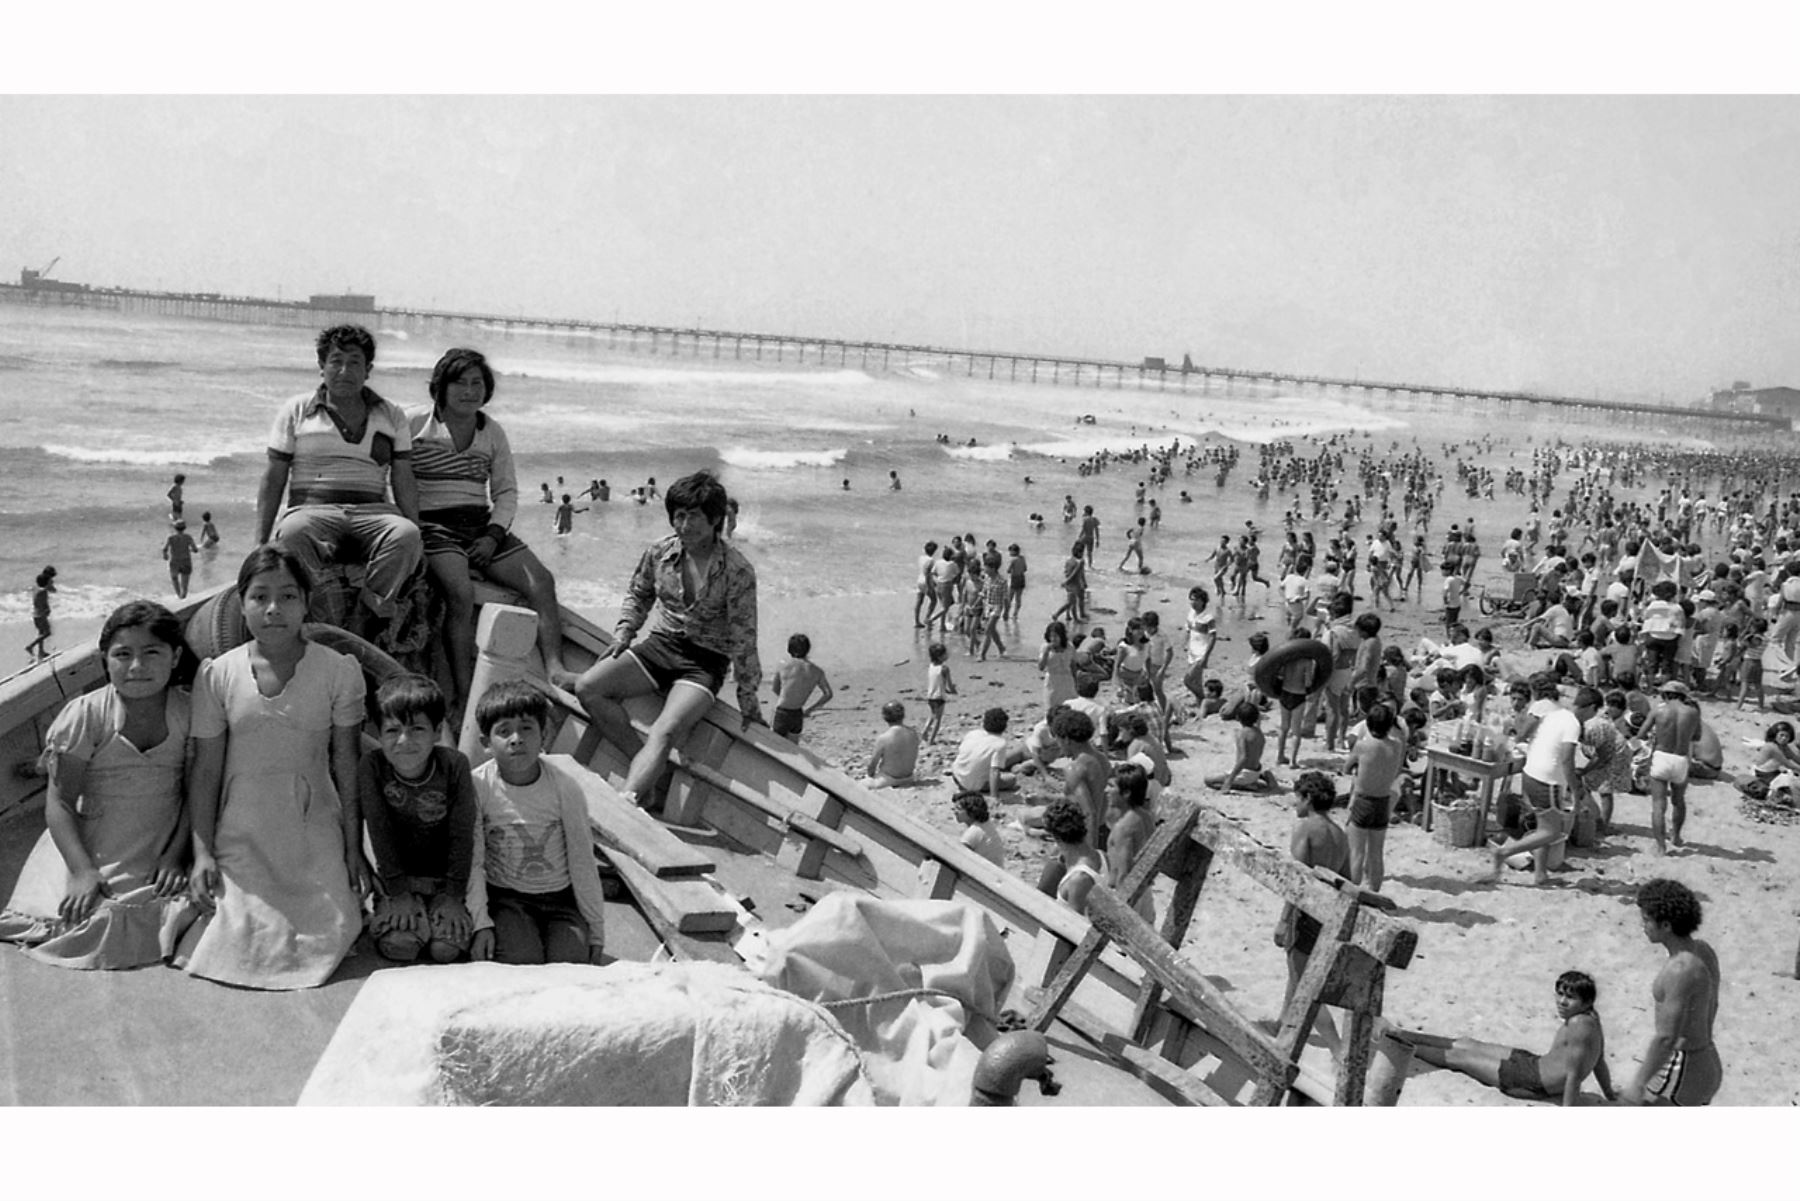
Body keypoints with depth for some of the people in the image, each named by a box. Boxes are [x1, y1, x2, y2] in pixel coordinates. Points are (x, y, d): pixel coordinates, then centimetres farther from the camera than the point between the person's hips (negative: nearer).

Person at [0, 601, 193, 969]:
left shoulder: (188, 713, -1)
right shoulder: (85, 715, -7)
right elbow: (60, 802, -8)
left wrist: (176, 855, -10)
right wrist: (83, 871, -18)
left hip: (159, 859, 2)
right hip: (90, 852, -2)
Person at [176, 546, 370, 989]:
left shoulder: (338, 672, -5)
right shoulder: (217, 675, -3)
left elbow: (347, 769, 1)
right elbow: (205, 771, 2)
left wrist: (353, 849, 2)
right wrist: (202, 853, -2)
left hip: (316, 833, 0)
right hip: (241, 834, 0)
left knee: (330, 933, -16)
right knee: (241, 942, -16)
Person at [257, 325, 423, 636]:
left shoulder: (392, 417, 19)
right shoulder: (295, 412, 15)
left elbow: (404, 483, 15)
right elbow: (273, 480, 13)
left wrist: (419, 539, 2)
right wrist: (260, 541, 3)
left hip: (372, 512, 1)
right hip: (312, 508, -1)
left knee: (406, 535, -35)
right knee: (293, 533, -39)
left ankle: (371, 622, -37)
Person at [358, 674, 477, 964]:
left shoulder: (454, 765, -18)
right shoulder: (372, 765, -17)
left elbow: (463, 835, -12)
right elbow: (380, 831, -13)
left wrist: (453, 897, -13)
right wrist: (399, 893, -15)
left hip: (446, 878, 0)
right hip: (397, 877, 0)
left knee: (446, 948, -20)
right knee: (398, 945, -23)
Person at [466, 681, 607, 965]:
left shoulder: (564, 784, -9)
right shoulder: (478, 785, -11)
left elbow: (583, 860, -2)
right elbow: (472, 861, -8)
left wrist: (597, 932, 0)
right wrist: (481, 923, -17)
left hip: (561, 897, 1)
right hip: (505, 898, -1)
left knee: (572, 960, -23)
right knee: (522, 960, -27)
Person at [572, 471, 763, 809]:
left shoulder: (737, 570, -15)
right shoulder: (659, 553, -2)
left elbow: (743, 639, -10)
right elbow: (638, 595, 20)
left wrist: (748, 702, -6)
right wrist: (624, 632, 2)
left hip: (705, 663, -5)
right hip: (660, 646, 6)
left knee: (664, 732, -30)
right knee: (588, 687, -15)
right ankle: (643, 769, -11)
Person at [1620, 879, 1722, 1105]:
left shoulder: (1680, 970, -28)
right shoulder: (1704, 951, 2)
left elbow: (1666, 1038, -27)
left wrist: (1638, 1084, -20)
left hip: (1680, 1077, -9)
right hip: (1706, 1068, 9)